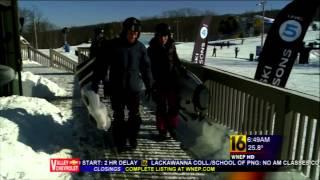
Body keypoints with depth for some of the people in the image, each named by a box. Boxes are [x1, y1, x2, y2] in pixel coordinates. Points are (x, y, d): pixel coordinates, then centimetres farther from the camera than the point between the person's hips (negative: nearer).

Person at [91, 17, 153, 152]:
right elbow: (101, 65, -5)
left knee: (135, 115, 13)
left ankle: (132, 138, 34)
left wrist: (149, 86, 10)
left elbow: (146, 68, 6)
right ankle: (119, 142, 24)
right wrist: (95, 83, -6)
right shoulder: (111, 45, -8)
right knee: (118, 117, 9)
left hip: (134, 88, 2)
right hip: (116, 89, -2)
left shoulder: (140, 47, -2)